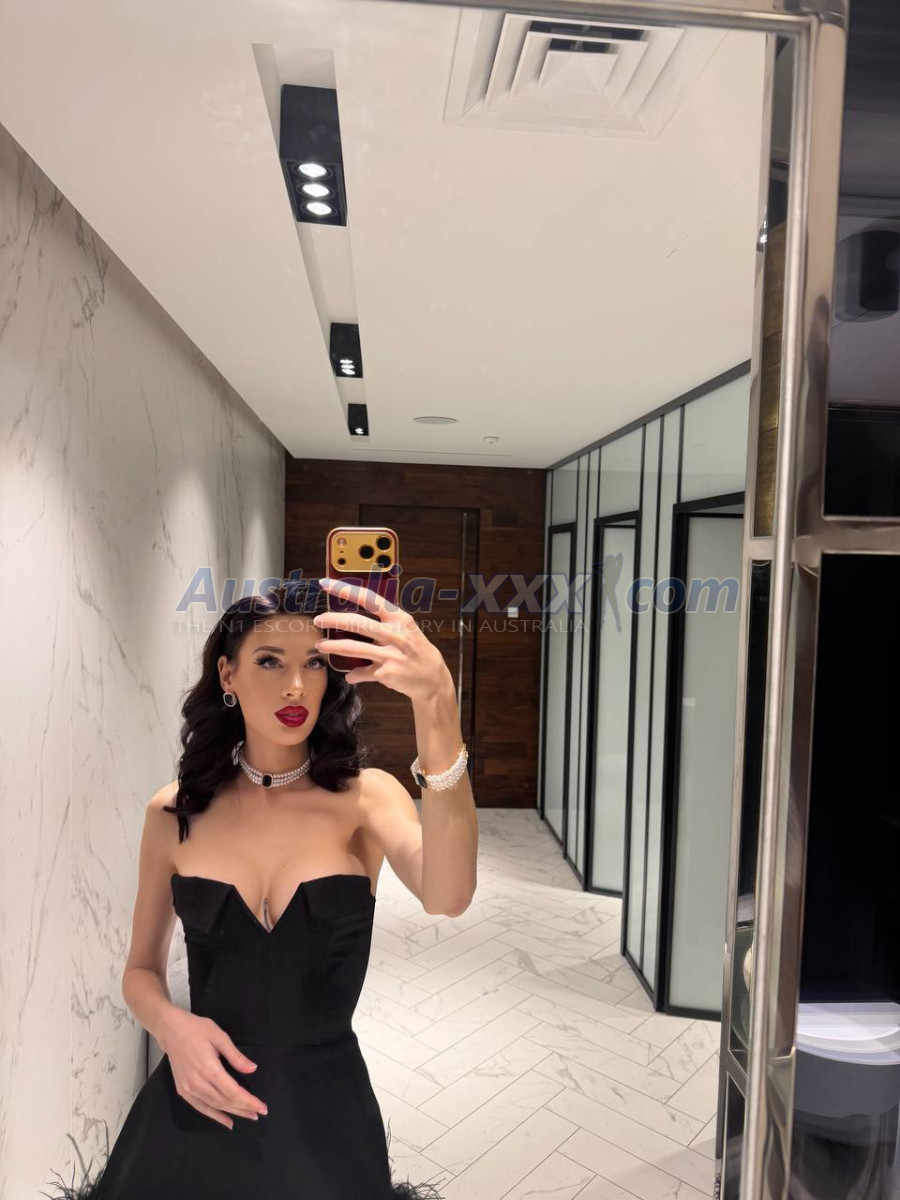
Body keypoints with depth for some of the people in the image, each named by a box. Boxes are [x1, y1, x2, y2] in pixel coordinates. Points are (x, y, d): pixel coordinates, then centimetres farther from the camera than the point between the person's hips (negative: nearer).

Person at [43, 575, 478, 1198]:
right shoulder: (175, 814, -6)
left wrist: (438, 704, -49)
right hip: (193, 1106, 2)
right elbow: (142, 970, 6)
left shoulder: (365, 797, -14)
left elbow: (447, 896, -35)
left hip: (326, 1107, -1)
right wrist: (171, 1025, -17)